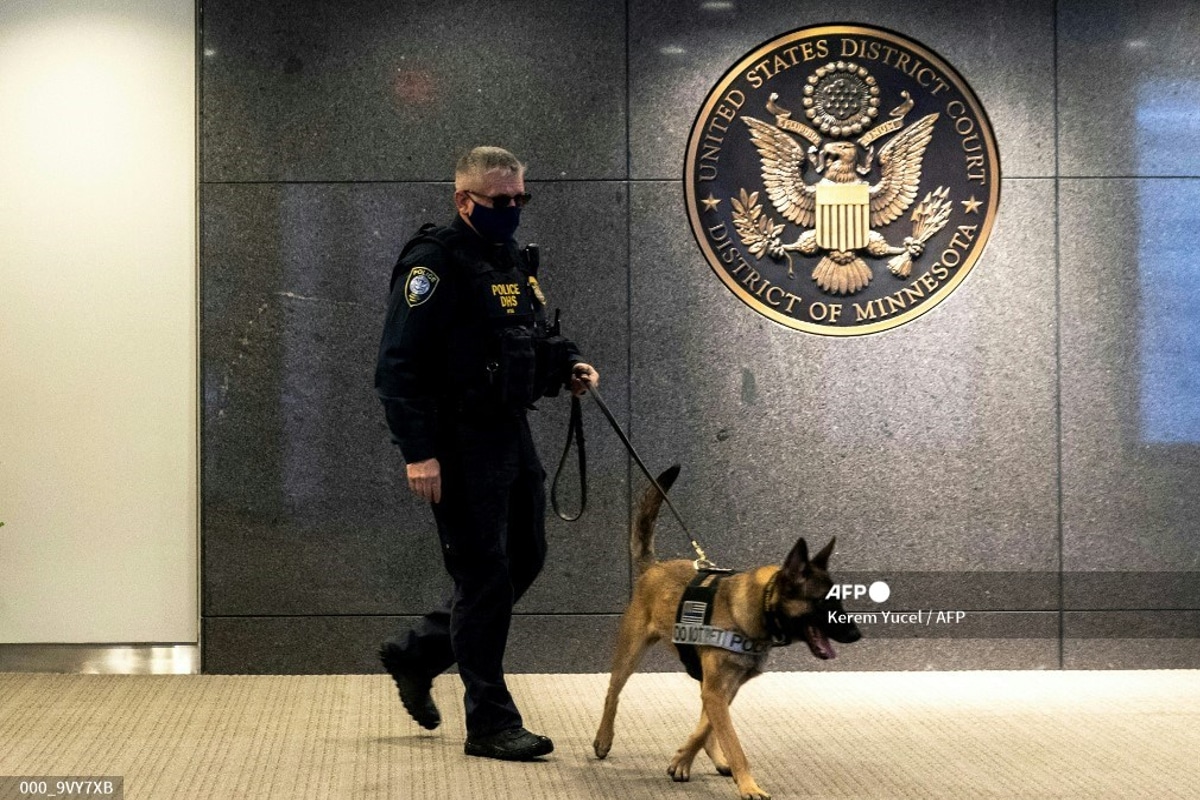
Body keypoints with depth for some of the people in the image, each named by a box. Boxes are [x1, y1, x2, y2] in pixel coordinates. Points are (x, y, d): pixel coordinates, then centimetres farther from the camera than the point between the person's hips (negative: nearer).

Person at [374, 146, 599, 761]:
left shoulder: (517, 262, 16)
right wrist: (418, 451, -24)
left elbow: (537, 336, 29)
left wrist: (570, 365, 7)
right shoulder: (434, 263, -13)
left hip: (512, 435, 9)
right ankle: (490, 723, 6)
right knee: (484, 577, -4)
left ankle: (415, 653, 31)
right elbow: (399, 364, -18)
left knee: (524, 560, 15)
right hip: (460, 445, -9)